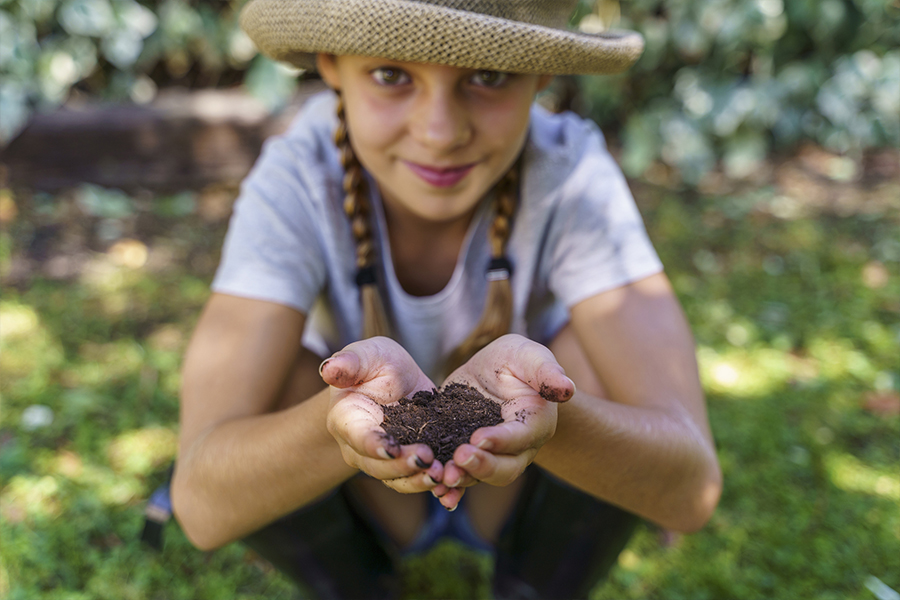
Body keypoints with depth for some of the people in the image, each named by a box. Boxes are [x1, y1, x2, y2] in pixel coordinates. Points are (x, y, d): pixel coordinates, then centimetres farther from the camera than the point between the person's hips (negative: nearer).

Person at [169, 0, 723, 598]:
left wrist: (519, 410, -52)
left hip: (521, 490, 0)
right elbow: (203, 502, -33)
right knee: (265, 373, -27)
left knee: (613, 346, -26)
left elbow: (691, 485, -32)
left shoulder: (574, 173, -26)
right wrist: (350, 414, -54)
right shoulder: (292, 182, -26)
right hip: (359, 502, 1)